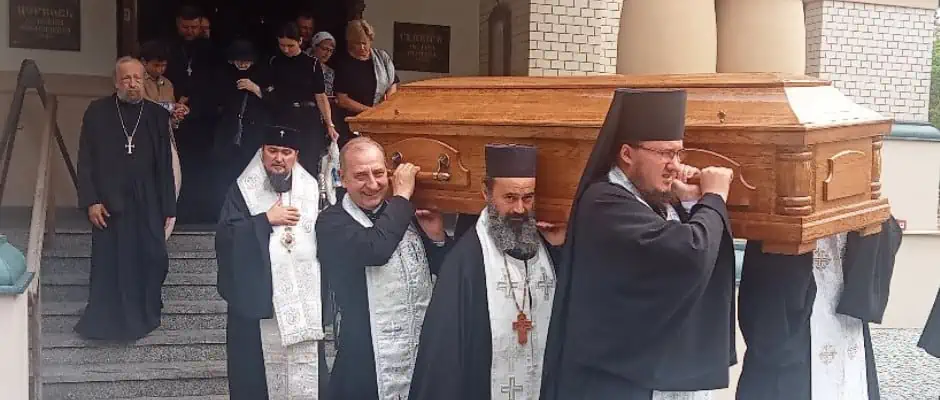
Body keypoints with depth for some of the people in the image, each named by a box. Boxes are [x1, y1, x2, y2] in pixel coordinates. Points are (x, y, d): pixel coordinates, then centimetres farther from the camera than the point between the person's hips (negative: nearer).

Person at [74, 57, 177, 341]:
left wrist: (167, 208, 3)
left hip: (148, 206, 1)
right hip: (109, 205, -1)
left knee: (150, 261, 0)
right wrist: (90, 201, -7)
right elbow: (86, 161, 2)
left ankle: (143, 317, 16)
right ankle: (104, 323, 17)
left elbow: (165, 166, 5)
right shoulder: (97, 112, 2)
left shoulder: (157, 115, 5)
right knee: (109, 265, 4)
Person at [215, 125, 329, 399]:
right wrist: (266, 220, -12)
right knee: (256, 374, 1)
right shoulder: (243, 191, 3)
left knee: (304, 373, 2)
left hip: (303, 301, 2)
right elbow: (224, 238, -8)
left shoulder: (310, 190, 9)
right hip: (256, 300, -1)